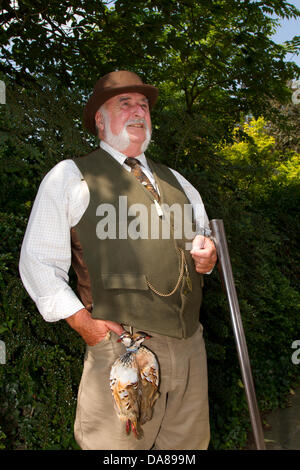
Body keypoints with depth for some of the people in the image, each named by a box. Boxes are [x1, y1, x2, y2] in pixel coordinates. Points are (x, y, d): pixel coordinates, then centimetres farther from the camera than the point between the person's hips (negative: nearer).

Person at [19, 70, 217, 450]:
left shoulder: (176, 182, 21)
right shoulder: (69, 177, 3)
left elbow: (204, 239, 27)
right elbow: (38, 263, -2)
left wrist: (208, 257, 3)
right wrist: (85, 322, -12)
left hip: (190, 346, 6)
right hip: (120, 347, -5)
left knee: (190, 444, 15)